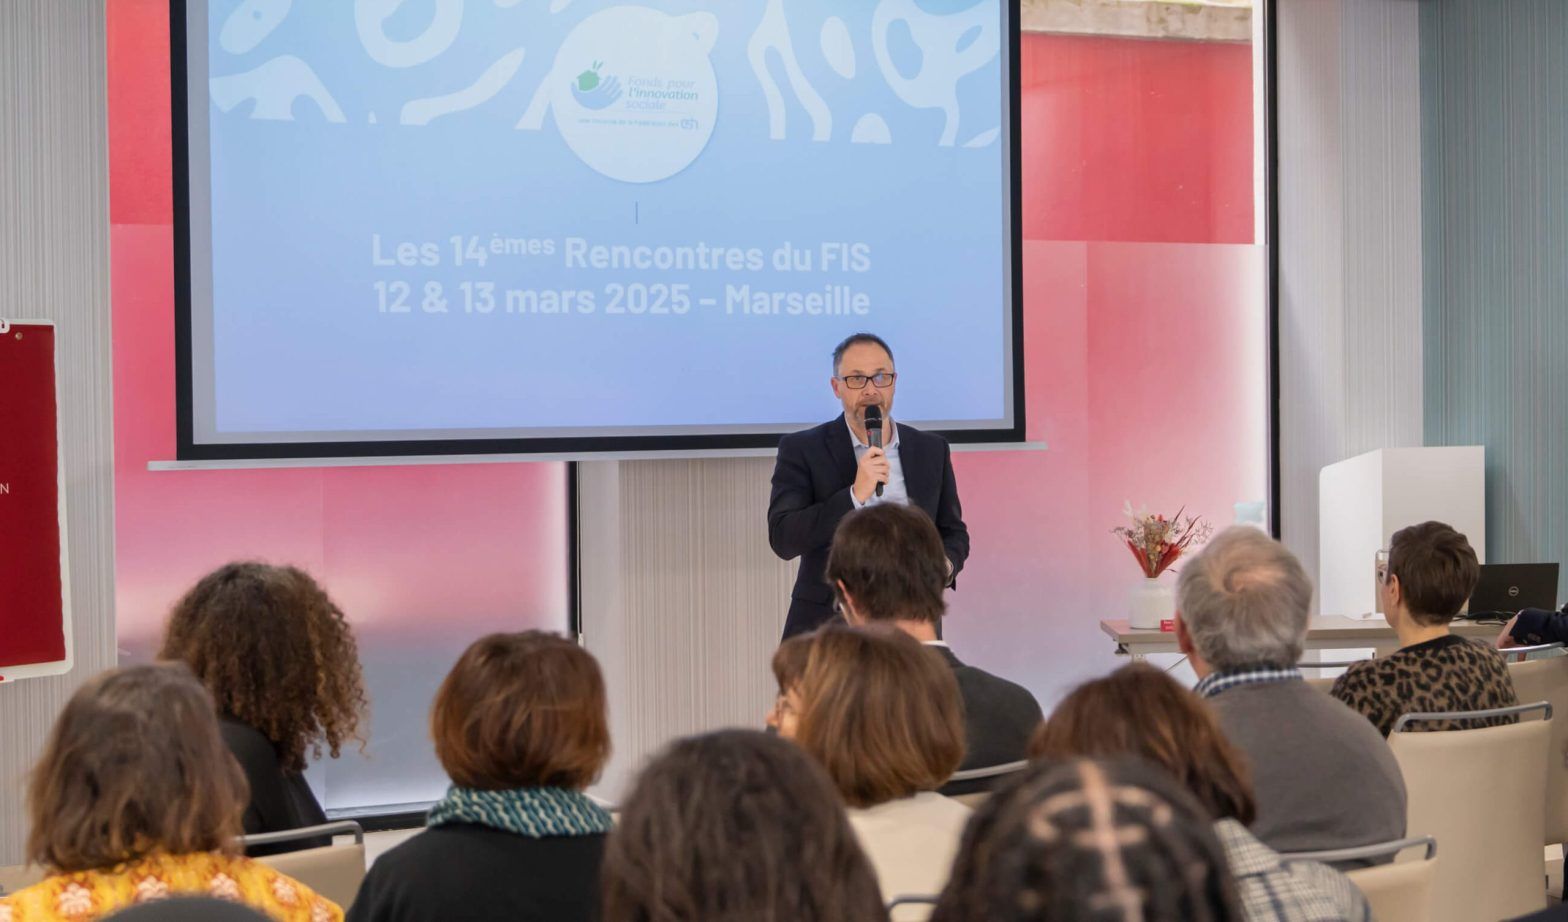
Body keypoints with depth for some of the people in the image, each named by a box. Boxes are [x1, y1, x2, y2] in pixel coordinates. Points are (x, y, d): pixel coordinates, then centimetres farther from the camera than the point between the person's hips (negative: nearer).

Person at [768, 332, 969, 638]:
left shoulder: (932, 450, 9)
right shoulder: (802, 450, -2)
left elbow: (953, 532, 17)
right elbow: (782, 538, -12)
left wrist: (944, 565, -6)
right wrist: (855, 495, -20)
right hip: (826, 627, -2)